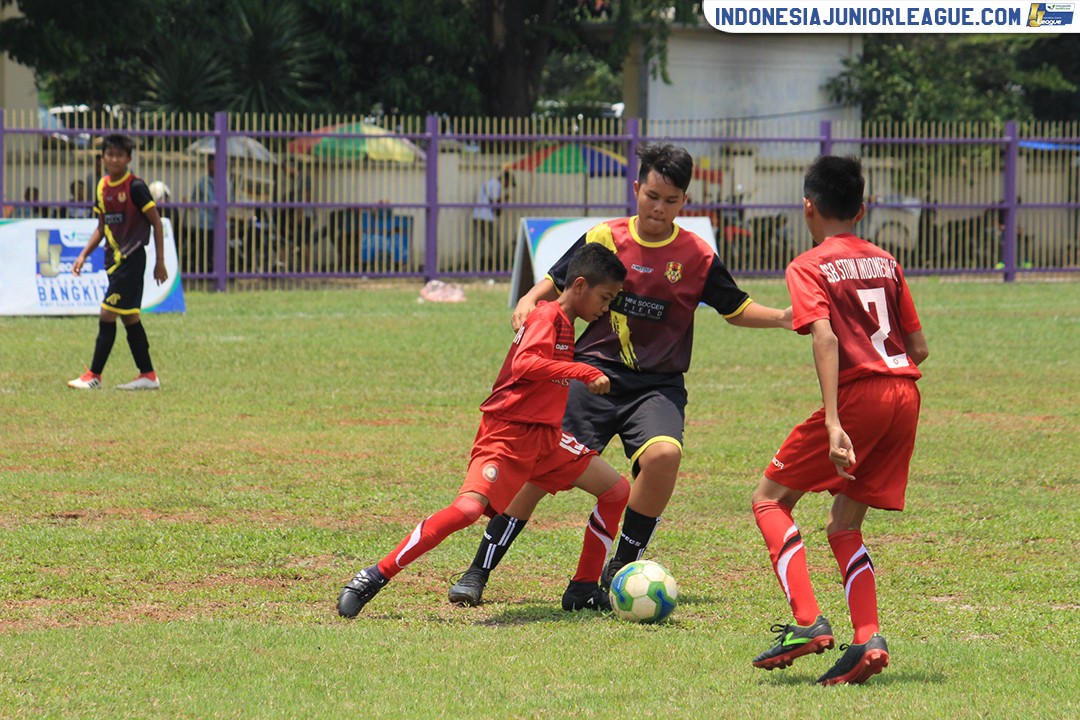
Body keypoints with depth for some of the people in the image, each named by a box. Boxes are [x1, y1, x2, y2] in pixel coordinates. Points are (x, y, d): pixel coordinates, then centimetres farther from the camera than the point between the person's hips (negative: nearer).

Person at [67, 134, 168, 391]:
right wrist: (83, 256, 10)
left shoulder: (135, 187, -12)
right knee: (129, 317, 9)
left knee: (108, 315, -8)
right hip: (114, 258, 8)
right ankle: (148, 375, 14)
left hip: (131, 258, -8)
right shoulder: (103, 187, 10)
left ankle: (94, 376, -3)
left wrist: (160, 261, -10)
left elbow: (156, 223, -8)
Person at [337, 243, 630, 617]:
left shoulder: (563, 322, 16)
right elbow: (525, 364, -28)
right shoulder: (548, 316, -11)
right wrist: (584, 373, -29)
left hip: (545, 437, 10)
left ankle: (584, 590, 14)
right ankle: (376, 576, -20)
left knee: (617, 491, 9)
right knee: (468, 507, -27)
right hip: (507, 432, -10)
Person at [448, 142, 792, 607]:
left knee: (664, 454, -29)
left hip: (658, 385, 0)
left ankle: (620, 571, -8)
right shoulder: (604, 239, 1)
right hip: (597, 372, 0)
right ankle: (478, 572, 6)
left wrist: (781, 318, -6)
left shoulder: (697, 256, 0)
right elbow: (556, 283, 12)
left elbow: (736, 309, 11)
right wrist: (529, 302, -9)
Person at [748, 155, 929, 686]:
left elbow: (826, 340, -16)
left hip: (857, 394, -6)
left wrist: (833, 425, -24)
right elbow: (919, 348, 15)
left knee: (771, 498, 7)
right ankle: (868, 638, -3)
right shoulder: (885, 262, 16)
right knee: (844, 523, 15)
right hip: (905, 394, 6)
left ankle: (807, 622, -9)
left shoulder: (809, 267, -1)